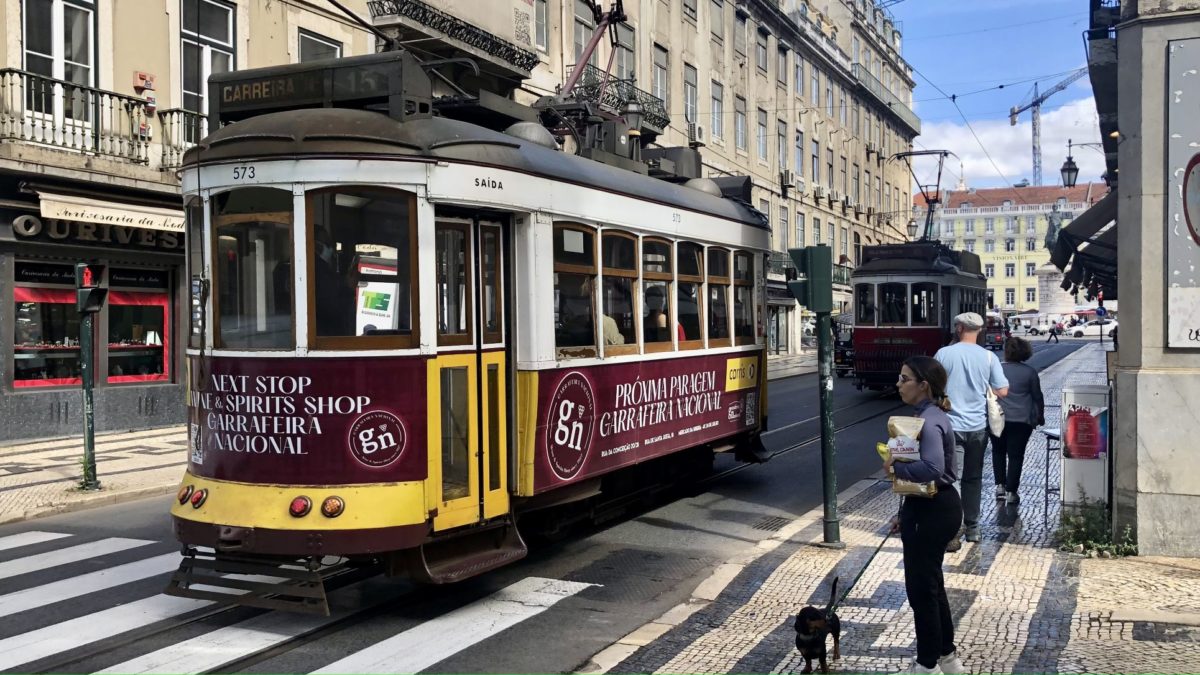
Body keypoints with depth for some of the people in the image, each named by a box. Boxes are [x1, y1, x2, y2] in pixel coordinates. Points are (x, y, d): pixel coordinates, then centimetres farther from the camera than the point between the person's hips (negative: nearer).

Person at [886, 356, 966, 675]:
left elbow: (932, 469, -39)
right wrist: (905, 513, 19)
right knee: (931, 583, 20)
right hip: (931, 507, 10)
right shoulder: (928, 415, 10)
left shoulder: (929, 422, -22)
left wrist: (895, 467, -24)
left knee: (920, 587, 3)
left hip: (934, 511, -10)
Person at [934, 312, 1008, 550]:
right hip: (978, 426, 3)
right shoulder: (988, 357, -3)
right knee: (973, 478, 17)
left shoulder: (944, 354, -8)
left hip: (951, 425, -3)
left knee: (952, 479, -2)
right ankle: (972, 528, 25)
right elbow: (1002, 391, -1)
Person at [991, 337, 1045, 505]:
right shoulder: (1029, 372, -3)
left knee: (998, 451, 17)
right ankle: (1011, 491, 3)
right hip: (1022, 420, -1)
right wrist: (1040, 416, 18)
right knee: (1016, 454, 4)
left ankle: (1000, 485, 13)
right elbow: (1037, 396, 4)